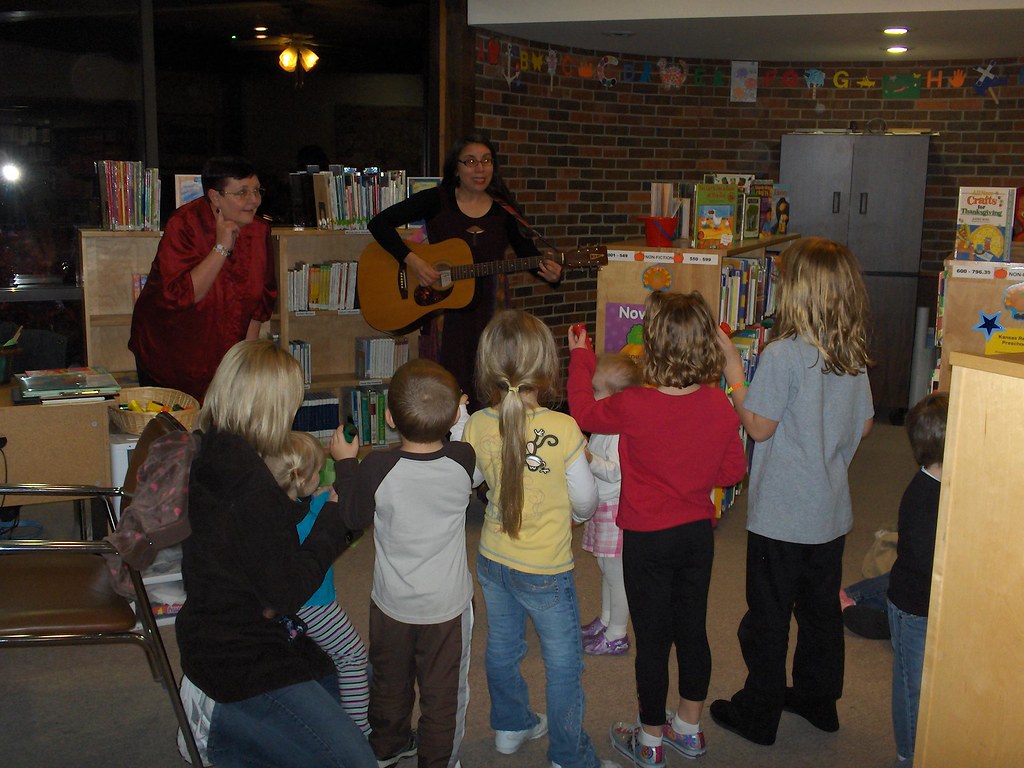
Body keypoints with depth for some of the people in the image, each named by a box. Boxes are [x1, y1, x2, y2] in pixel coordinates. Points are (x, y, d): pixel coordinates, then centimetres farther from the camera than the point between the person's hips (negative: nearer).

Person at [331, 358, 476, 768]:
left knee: (390, 684, 25)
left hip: (392, 603, 1)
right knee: (442, 694, 17)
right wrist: (452, 416, 10)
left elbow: (354, 518, -7)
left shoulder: (376, 468, -24)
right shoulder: (463, 460, -19)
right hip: (448, 604, 0)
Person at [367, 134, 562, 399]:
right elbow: (379, 223, -9)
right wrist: (412, 260, -22)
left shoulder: (505, 210, 2)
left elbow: (529, 254, 3)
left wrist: (551, 274, -19)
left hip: (482, 309, 2)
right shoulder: (436, 200, -5)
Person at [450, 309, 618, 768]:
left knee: (502, 646, 24)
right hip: (545, 570, -5)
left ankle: (510, 726, 45)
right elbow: (585, 498, -12)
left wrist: (455, 422, 13)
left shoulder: (475, 426, -12)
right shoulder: (562, 429, -23)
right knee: (563, 662, 12)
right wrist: (579, 514, 12)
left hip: (492, 559, 5)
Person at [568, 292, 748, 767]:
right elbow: (733, 471, 0)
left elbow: (584, 410, -3)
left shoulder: (634, 406, -22)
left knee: (652, 639, 9)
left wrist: (580, 355, 11)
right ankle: (689, 729, 35)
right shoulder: (720, 406, -11)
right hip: (698, 532, 4)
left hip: (648, 539, -4)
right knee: (692, 630, 18)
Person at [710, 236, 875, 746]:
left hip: (781, 514, -7)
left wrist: (733, 368, -10)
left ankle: (758, 713, 21)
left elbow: (759, 427, -16)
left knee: (768, 615, 7)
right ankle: (818, 699, 36)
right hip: (831, 509, 7)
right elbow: (864, 423, 9)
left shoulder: (783, 355, -21)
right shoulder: (854, 355, 1)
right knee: (821, 607, 20)